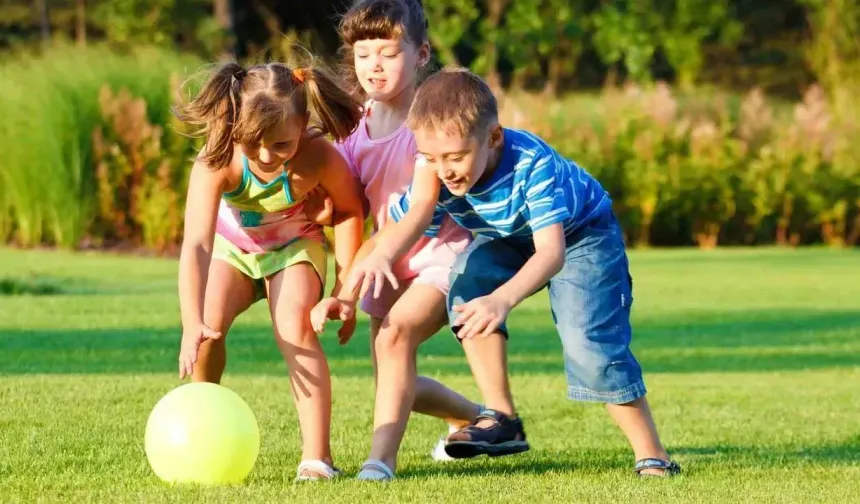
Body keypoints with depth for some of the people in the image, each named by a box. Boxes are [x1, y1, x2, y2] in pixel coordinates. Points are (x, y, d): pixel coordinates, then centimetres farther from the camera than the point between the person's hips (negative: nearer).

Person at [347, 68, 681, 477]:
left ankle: (652, 458, -11)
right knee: (467, 278, -26)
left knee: (588, 342, -23)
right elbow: (412, 218, -35)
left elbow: (552, 251, -49)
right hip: (508, 240, 5)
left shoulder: (532, 164, -40)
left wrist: (503, 299, -67)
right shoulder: (437, 173, -24)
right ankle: (500, 416, -16)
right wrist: (378, 257, -60)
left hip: (582, 234, -5)